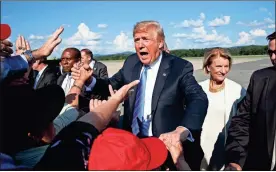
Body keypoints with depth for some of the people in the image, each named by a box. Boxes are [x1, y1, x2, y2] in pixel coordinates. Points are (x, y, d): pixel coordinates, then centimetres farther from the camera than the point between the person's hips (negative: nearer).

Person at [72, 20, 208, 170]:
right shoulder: (131, 62, 2)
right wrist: (89, 79, -12)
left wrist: (182, 130, -45)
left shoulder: (180, 67, -14)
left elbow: (198, 99, -26)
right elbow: (111, 85, 9)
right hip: (132, 140, 4)